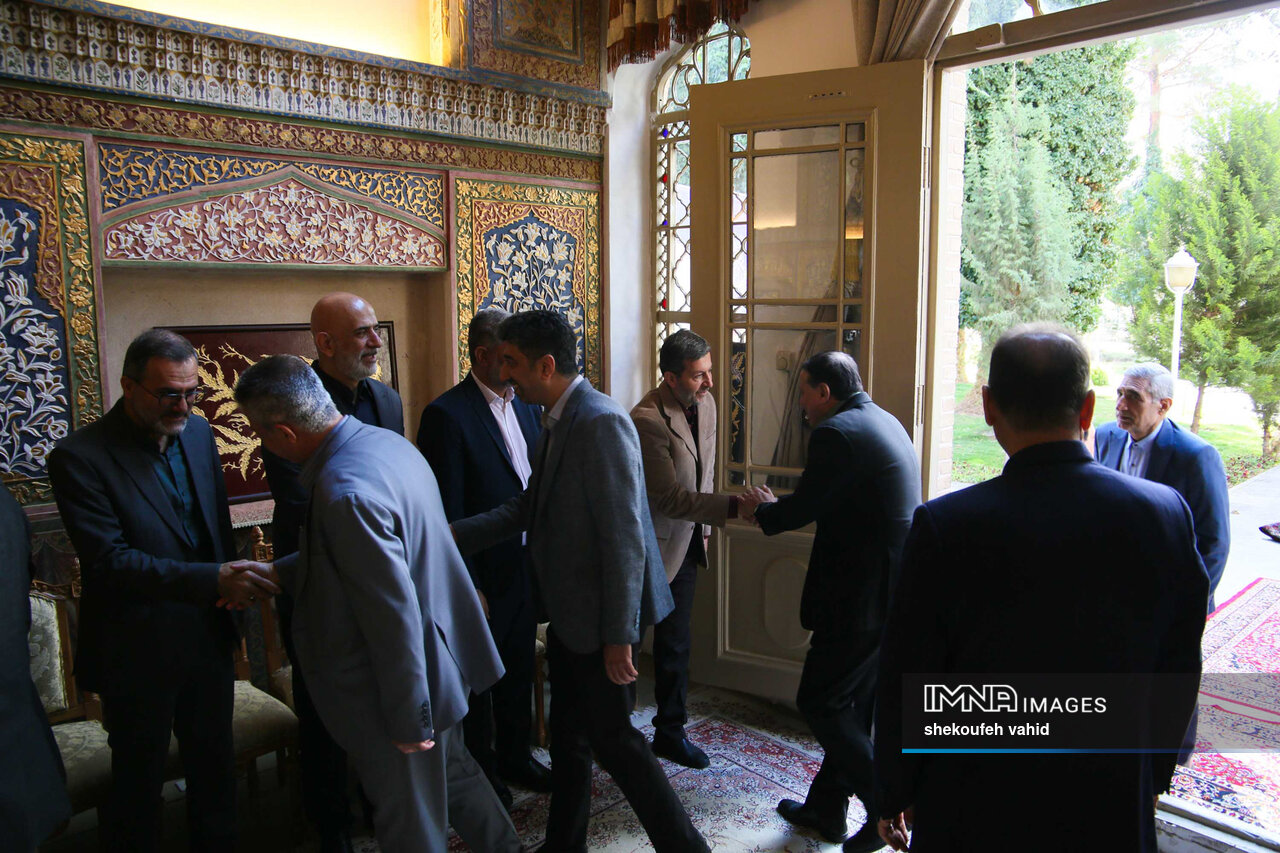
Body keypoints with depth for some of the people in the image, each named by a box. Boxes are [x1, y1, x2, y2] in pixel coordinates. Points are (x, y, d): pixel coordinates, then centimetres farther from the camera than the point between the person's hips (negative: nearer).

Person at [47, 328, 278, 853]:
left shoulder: (198, 433, 2)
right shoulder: (80, 457, -17)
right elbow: (110, 560, -23)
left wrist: (232, 581, -4)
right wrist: (212, 579, -30)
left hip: (208, 637, 5)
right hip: (136, 652, -5)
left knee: (215, 769, 20)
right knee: (138, 782, 14)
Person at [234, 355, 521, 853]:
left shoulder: (346, 493, -31)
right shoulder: (388, 441, -1)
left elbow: (395, 616, -29)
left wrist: (408, 719, -18)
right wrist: (274, 574, 16)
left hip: (401, 692, -9)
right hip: (442, 659, 9)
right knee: (453, 771, 29)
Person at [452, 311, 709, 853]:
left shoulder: (601, 422, -23)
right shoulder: (557, 422, 8)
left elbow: (624, 538, -25)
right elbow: (529, 506, 15)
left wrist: (619, 635, -22)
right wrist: (455, 534, 6)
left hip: (600, 615, -10)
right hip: (569, 611, 10)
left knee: (612, 738, 3)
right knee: (569, 735, 21)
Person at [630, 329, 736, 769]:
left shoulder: (705, 403, 1)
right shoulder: (647, 419, -25)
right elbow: (669, 497, -27)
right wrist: (733, 506, -30)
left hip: (686, 540, 7)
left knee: (674, 642, 16)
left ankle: (671, 731, 31)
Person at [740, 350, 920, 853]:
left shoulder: (835, 433, -17)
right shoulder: (884, 422, 14)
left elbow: (802, 510, -14)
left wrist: (760, 510, 6)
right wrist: (776, 505, 17)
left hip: (861, 596, -10)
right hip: (894, 588, 10)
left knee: (819, 702, 3)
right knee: (853, 703, 18)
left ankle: (886, 806, 9)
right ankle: (826, 808, 31)